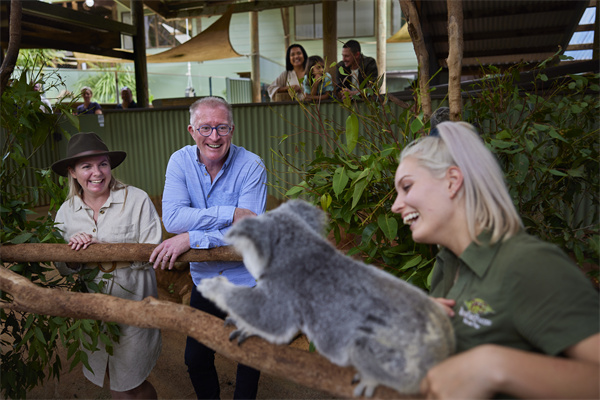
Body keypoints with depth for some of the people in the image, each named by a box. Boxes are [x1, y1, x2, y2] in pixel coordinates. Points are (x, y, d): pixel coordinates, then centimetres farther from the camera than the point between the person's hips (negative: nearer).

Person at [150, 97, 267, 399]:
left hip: (247, 281, -2)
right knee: (196, 358, 18)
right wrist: (231, 213, -30)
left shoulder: (251, 166, -17)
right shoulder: (180, 161, -9)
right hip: (204, 280, 3)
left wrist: (191, 238, -28)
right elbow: (172, 218, -22)